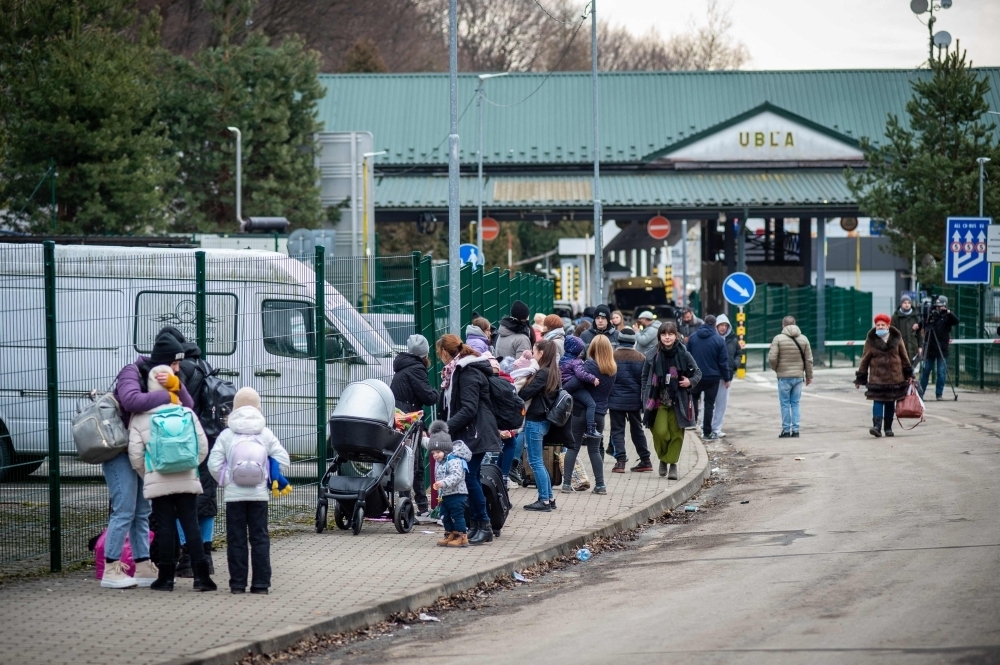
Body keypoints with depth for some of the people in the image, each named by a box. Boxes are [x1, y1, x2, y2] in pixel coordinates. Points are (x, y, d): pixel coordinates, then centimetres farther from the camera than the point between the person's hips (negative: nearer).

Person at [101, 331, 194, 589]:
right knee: (124, 509, -11)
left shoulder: (161, 377, 11)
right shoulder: (132, 373, -13)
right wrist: (167, 396, -25)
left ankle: (143, 567, 14)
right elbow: (132, 400, -35)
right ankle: (111, 570, -9)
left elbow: (187, 405, -2)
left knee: (142, 511, 10)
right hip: (119, 450, -9)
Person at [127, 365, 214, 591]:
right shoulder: (188, 413, 2)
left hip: (157, 482, -1)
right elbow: (203, 447, 3)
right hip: (187, 480, 1)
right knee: (191, 525, 4)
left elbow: (135, 454, -3)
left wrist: (146, 475, 14)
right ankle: (201, 576, -1)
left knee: (165, 527, 4)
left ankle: (166, 577, 5)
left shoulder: (140, 418, -2)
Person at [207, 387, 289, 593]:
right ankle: (261, 583, 2)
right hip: (259, 494, 1)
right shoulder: (266, 434, 2)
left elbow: (214, 464, -8)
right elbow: (283, 460, 0)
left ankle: (237, 584, 2)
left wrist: (225, 480, 8)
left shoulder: (226, 435, -2)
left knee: (236, 539, 3)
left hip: (234, 494, -1)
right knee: (260, 538, 5)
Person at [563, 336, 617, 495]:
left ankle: (567, 483, 1)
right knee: (595, 450, 13)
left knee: (572, 447, 4)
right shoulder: (612, 369, 5)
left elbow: (574, 383, -23)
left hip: (581, 411, -4)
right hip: (599, 413, 4)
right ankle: (600, 485, 8)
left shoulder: (590, 365, -14)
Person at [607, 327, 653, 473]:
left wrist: (604, 400, 5)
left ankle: (620, 461, -8)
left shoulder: (612, 357, -9)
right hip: (635, 400, 3)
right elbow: (644, 380, 4)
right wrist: (644, 402, 12)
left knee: (617, 430, 2)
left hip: (616, 400, -3)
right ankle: (645, 460, 18)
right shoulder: (641, 358, 0)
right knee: (637, 430, 16)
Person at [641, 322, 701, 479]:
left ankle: (672, 463, 15)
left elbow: (697, 373, 9)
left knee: (676, 433, 1)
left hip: (678, 401, 0)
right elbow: (645, 378, 7)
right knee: (660, 432, -12)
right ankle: (663, 458, 14)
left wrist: (690, 381, -12)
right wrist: (645, 400, 2)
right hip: (658, 401, 0)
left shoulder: (683, 354, -3)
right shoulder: (652, 355, -1)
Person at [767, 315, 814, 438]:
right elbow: (809, 360, 6)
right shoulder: (803, 339, 4)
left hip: (784, 377, -3)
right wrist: (809, 376, 16)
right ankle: (795, 429, 8)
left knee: (785, 404, 4)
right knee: (795, 403, 10)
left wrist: (775, 368, 10)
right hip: (798, 376, 3)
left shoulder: (778, 339, -7)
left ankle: (786, 430, 4)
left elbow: (772, 358, -11)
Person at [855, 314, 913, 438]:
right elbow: (865, 360, 3)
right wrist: (860, 377, 3)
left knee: (890, 403, 8)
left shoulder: (896, 338, 4)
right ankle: (877, 426, -19)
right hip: (877, 377, -2)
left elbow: (904, 357, 11)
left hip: (894, 376, 2)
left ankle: (888, 428, 16)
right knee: (877, 401, -12)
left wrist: (908, 373, 12)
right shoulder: (871, 340, 0)